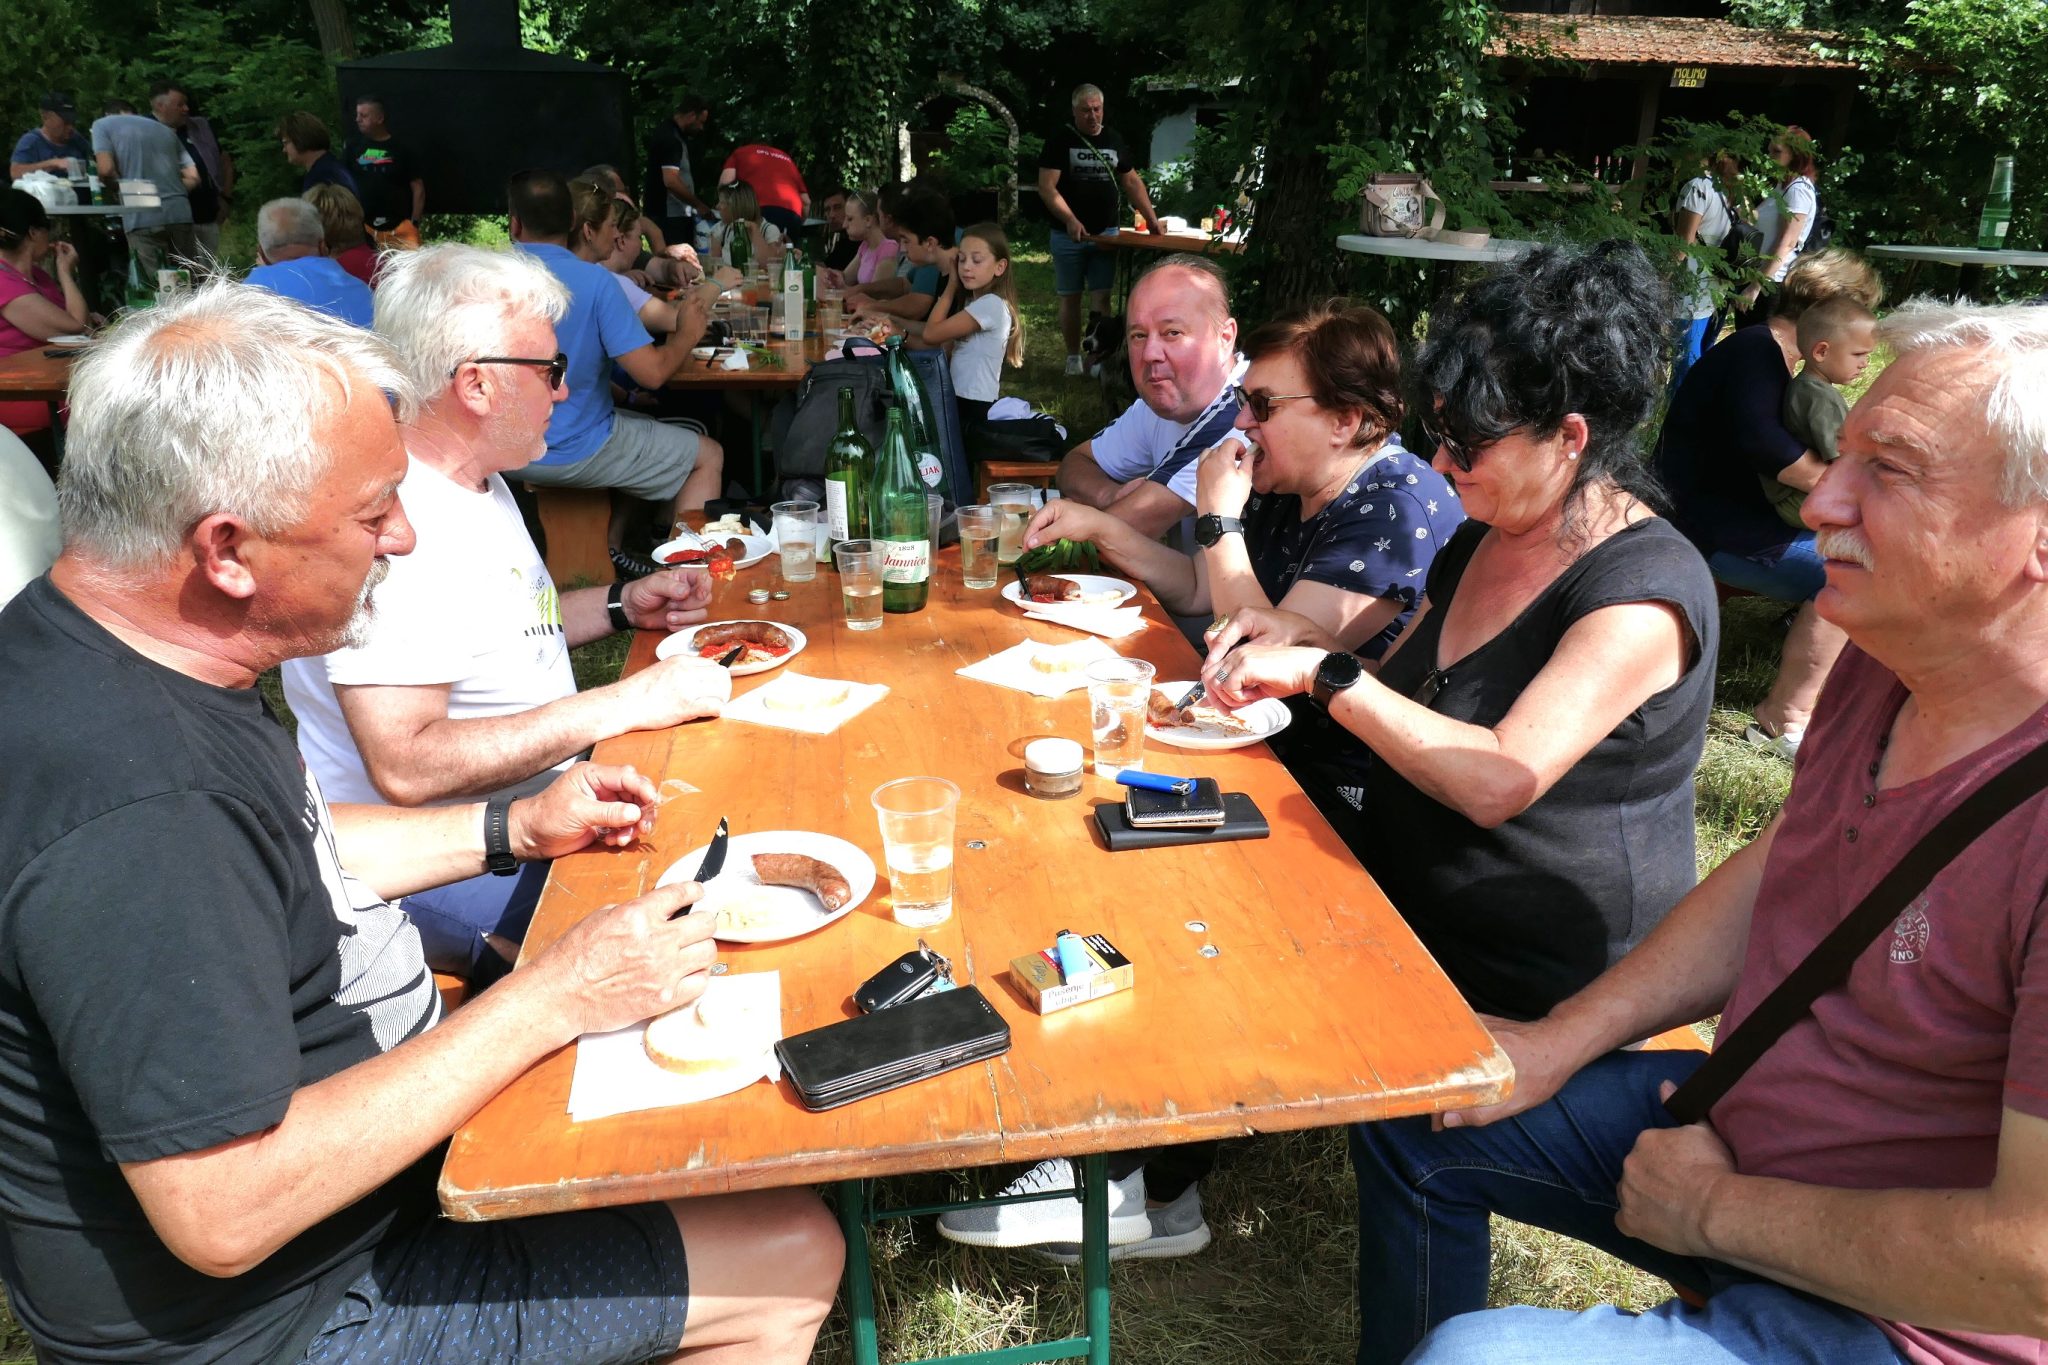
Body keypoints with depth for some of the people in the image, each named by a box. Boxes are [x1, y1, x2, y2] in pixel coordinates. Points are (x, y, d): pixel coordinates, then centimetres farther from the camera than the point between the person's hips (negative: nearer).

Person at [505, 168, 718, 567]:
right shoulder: (594, 280, -18)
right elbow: (651, 372, -22)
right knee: (708, 457, 13)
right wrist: (688, 335, -1)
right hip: (575, 453, -6)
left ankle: (613, 546, 28)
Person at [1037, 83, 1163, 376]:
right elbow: (1047, 187, -11)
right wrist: (1070, 220, -25)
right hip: (1068, 234, -2)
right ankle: (1073, 357, 16)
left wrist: (1152, 219, 8)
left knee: (1101, 296, -4)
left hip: (1105, 233, 2)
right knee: (1070, 297, 5)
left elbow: (1132, 181, 17)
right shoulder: (1060, 141, -3)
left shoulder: (1114, 140, 10)